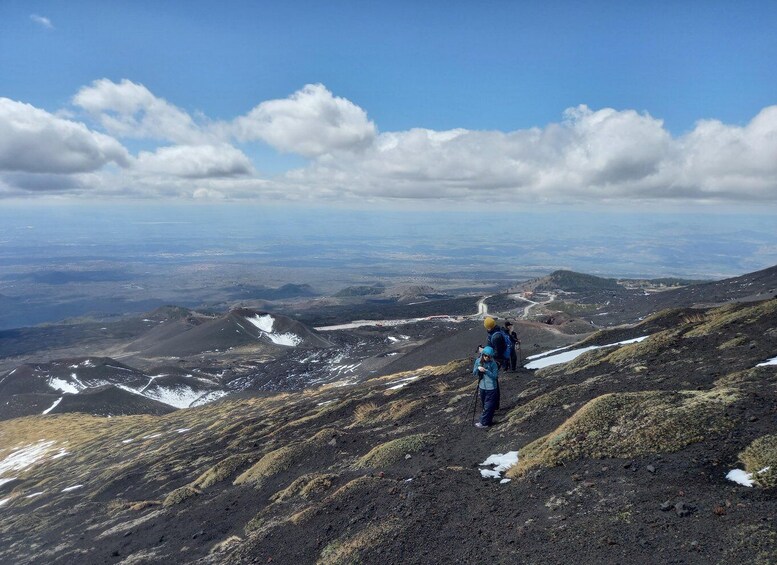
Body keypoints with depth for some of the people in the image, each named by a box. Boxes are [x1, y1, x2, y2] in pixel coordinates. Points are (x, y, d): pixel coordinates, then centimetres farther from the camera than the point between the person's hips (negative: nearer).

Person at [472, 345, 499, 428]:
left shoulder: (493, 364, -16)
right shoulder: (478, 361, -3)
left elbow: (495, 376, -16)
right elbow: (474, 373, 3)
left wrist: (486, 371, -28)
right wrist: (478, 368, -18)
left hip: (491, 388, -5)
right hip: (482, 387, 5)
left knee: (488, 406, 1)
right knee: (485, 405, 18)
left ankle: (484, 422, 11)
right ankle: (489, 419, 35)